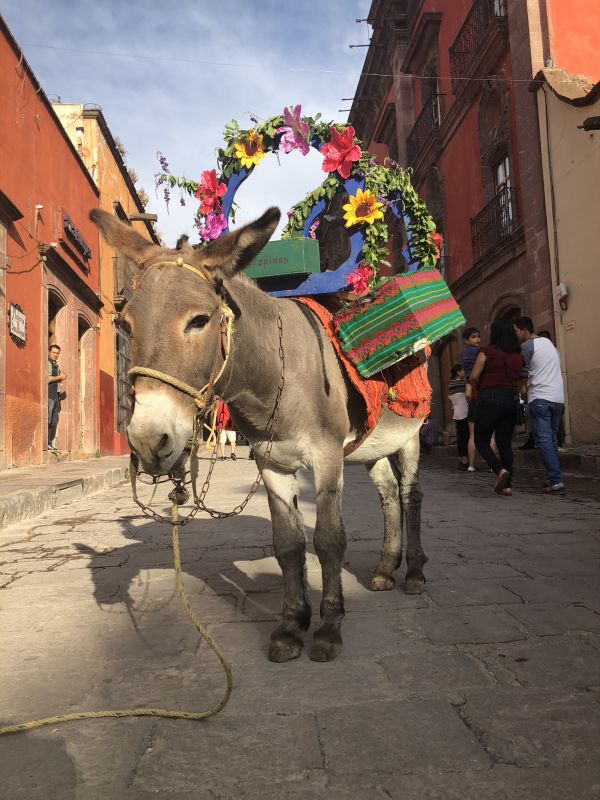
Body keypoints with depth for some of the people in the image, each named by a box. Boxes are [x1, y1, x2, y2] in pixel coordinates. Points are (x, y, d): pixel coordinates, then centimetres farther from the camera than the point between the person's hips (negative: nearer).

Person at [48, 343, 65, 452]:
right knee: (48, 420, -11)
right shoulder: (47, 363, -5)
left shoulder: (56, 365, 22)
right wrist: (60, 377, -6)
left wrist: (62, 378, 8)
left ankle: (50, 443, 11)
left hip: (55, 396, 9)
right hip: (49, 395, -9)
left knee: (54, 422, 8)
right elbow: (47, 379, -17)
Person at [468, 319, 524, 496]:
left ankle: (500, 470, -15)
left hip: (490, 398, -5)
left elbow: (474, 377, -6)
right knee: (505, 443, 10)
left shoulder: (487, 351, -5)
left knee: (481, 440, 6)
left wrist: (476, 389, 12)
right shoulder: (518, 355, 9)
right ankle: (506, 485, 7)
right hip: (512, 398, 5)